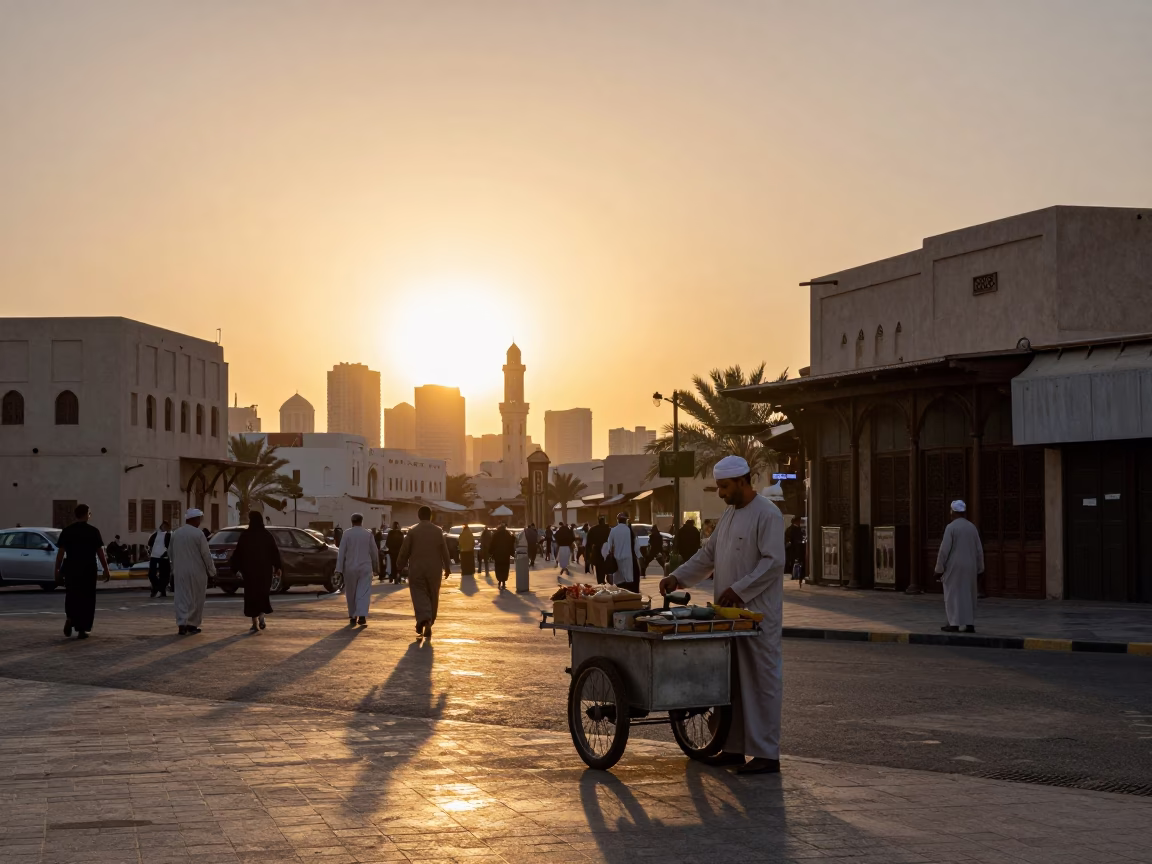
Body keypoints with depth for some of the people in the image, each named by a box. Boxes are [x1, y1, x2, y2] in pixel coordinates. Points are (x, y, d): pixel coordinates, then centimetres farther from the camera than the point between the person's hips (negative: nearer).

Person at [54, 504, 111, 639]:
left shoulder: (67, 531, 1)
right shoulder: (93, 531, -4)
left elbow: (60, 552, -1)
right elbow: (100, 552, -5)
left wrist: (57, 569, 5)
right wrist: (106, 569, 1)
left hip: (71, 568, 2)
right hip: (88, 569, -2)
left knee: (72, 596, 18)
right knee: (86, 598, 7)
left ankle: (69, 618, -6)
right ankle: (82, 630, 6)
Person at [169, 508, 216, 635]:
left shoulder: (176, 533, 5)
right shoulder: (198, 534, -13)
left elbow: (170, 553, 14)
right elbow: (206, 554, -11)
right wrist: (211, 571, 0)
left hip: (179, 572, 5)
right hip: (196, 572, -5)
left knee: (182, 598, 5)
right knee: (196, 599, 7)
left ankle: (182, 625, -5)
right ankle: (192, 625, 10)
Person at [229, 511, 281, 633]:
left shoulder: (244, 535, -7)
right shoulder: (267, 535, -2)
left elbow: (238, 553, -6)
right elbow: (275, 552, -1)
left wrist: (237, 568, 3)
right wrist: (277, 567, 8)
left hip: (249, 570, -2)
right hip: (265, 570, 2)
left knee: (252, 595, 4)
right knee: (263, 593, 18)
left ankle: (255, 624, -3)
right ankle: (261, 619, 10)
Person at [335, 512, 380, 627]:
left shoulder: (346, 534, -2)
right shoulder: (368, 534, 1)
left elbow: (341, 552, -5)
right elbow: (374, 552, 6)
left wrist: (339, 569, -4)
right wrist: (376, 567, 19)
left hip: (350, 568, 0)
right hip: (365, 568, 0)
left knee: (351, 594, 11)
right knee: (364, 593, -4)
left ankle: (353, 617, 16)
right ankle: (362, 616, -19)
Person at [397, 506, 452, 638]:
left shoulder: (412, 531, -4)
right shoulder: (438, 531, 1)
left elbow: (404, 550, -3)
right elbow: (444, 551, 3)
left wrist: (402, 565, 11)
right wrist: (447, 568, 12)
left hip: (416, 569, -2)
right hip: (434, 569, 2)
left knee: (419, 594, -2)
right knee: (432, 596, 12)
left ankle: (424, 619, -27)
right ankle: (428, 624, 14)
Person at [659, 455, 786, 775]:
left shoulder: (767, 514, -12)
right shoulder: (729, 514, 16)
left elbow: (773, 562, -19)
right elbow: (708, 554, 20)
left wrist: (739, 590, -22)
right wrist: (678, 577, 8)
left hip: (758, 614, -9)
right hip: (730, 612, 9)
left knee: (760, 681, -6)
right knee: (730, 681, 12)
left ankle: (766, 754, -3)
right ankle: (733, 748, 20)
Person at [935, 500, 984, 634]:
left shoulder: (950, 527, -11)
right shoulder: (972, 527, 6)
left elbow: (944, 550, -14)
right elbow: (979, 550, 7)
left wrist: (939, 569, -7)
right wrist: (979, 569, 15)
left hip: (953, 567, -5)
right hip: (969, 567, 5)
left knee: (952, 594, 1)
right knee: (969, 595, 9)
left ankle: (954, 624, -2)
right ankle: (970, 624, 4)